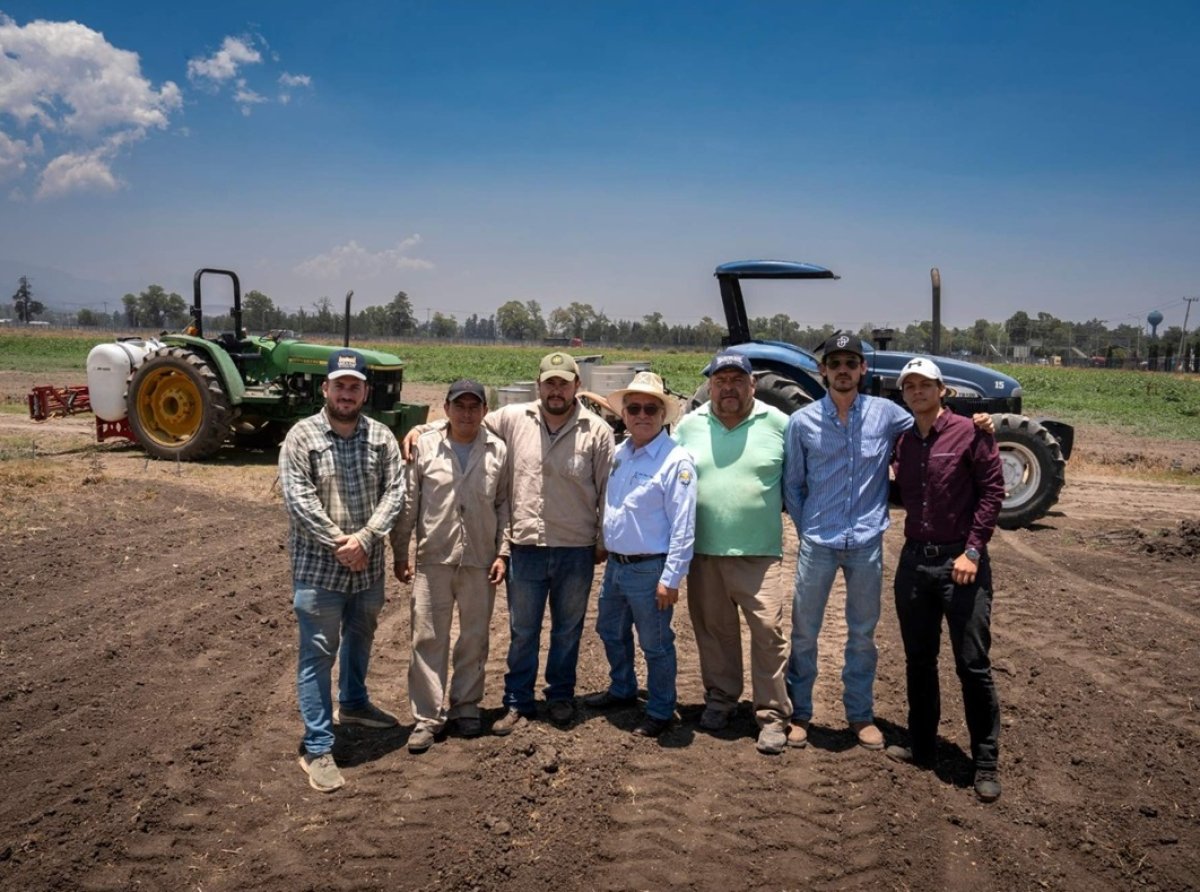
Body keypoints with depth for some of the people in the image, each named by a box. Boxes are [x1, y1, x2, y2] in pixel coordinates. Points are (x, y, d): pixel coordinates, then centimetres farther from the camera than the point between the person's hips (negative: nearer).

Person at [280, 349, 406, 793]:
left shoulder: (381, 436, 1)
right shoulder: (302, 436, -9)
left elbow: (395, 490, -5)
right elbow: (298, 499, -15)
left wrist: (365, 537, -17)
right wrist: (339, 544, -17)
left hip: (368, 565, 5)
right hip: (318, 566, -4)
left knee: (361, 638, 24)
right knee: (318, 654, 1)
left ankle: (353, 703, 48)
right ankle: (317, 747, 11)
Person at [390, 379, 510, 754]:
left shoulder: (498, 451, 0)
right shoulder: (425, 447, -2)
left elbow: (504, 505, 5)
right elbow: (408, 505, 2)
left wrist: (502, 552, -1)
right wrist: (400, 554, 3)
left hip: (480, 560, 1)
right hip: (433, 559, -1)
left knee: (474, 638, 12)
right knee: (428, 638, 3)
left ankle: (466, 706, 29)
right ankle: (428, 717, 13)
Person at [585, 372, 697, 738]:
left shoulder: (676, 460, -18)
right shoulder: (619, 453, 6)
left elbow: (683, 526, -19)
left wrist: (671, 578, -20)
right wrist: (604, 545, 15)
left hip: (649, 570, -8)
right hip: (615, 564, 8)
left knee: (655, 645, 7)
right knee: (610, 632, 23)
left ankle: (660, 711, 26)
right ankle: (622, 689, 45)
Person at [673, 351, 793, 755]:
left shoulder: (778, 424, -1)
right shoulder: (689, 425, 5)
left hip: (759, 553, -2)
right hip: (703, 551, 3)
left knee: (768, 630, -4)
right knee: (713, 629, 13)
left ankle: (772, 715, 9)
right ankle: (720, 699, 31)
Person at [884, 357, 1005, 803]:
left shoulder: (970, 433, -6)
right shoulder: (904, 443, 10)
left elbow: (992, 490, -9)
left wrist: (972, 551, -14)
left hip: (960, 562, -5)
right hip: (914, 561, 6)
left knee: (973, 664, -1)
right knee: (918, 661, 13)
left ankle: (986, 762, 11)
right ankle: (922, 747, 26)